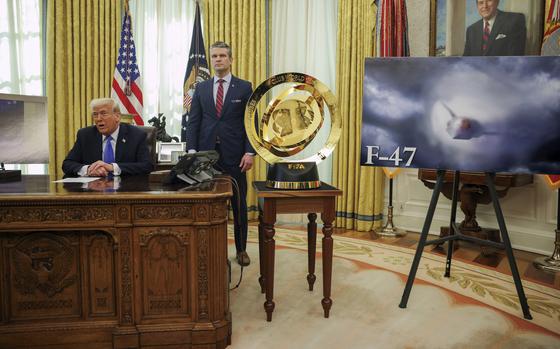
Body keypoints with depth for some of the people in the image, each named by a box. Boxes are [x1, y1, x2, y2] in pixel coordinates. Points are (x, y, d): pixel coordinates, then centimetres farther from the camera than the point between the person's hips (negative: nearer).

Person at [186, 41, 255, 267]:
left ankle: (241, 249, 21)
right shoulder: (201, 88, 10)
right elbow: (193, 121, 7)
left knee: (239, 204, 7)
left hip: (234, 156, -1)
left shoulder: (244, 87, 4)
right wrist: (192, 150, -5)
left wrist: (250, 152, -10)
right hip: (206, 154, 2)